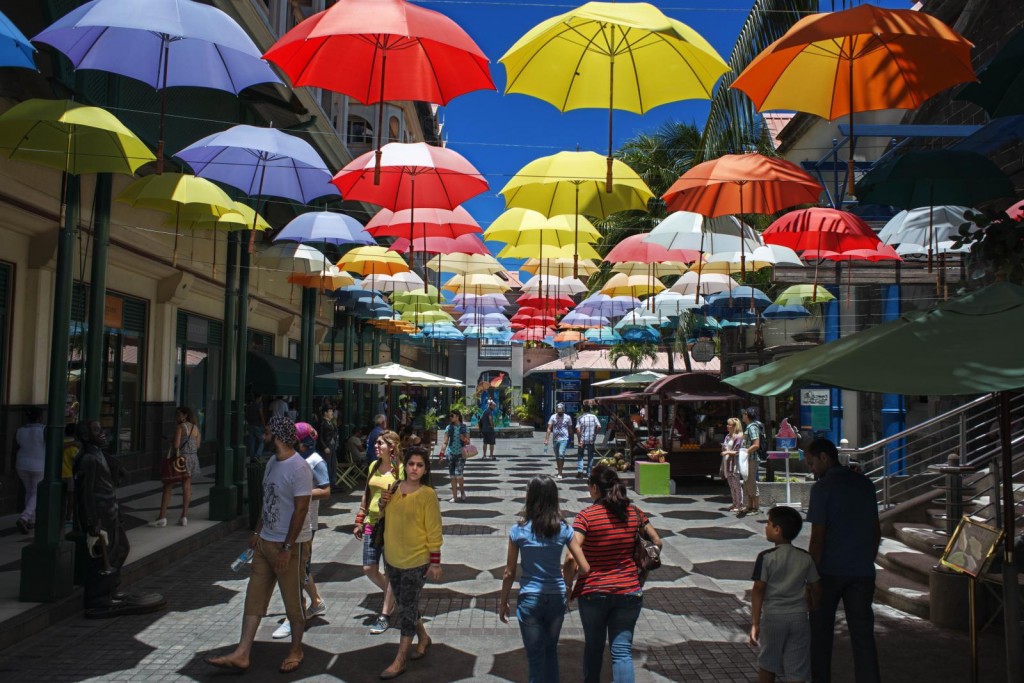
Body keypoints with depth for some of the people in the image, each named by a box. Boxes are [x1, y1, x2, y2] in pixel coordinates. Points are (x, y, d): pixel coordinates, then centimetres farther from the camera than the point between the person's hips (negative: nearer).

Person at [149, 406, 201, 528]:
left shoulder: (180, 427, -11)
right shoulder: (195, 428, 7)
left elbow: (176, 445, -18)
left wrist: (171, 440, 2)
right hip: (193, 459, 6)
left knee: (168, 487, 3)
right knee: (187, 487, 9)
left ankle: (162, 517, 1)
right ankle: (184, 517, 9)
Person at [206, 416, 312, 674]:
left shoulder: (298, 468, -19)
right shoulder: (272, 462, 9)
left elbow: (301, 510, -20)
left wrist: (287, 548, -20)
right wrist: (257, 532, 16)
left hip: (289, 545, -9)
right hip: (265, 541, 9)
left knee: (293, 600, 5)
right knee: (254, 597, 9)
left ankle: (296, 650, 23)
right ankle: (241, 655, 14)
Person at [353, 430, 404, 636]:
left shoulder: (401, 470, -14)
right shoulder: (374, 466, 6)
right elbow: (366, 495, 14)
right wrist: (359, 521, 15)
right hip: (371, 523, 6)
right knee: (369, 569, 9)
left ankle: (385, 616, 16)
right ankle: (392, 595, 35)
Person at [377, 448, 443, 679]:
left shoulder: (427, 494, -14)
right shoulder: (394, 488, 1)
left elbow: (434, 531, -12)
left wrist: (435, 562, -13)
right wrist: (382, 503, -6)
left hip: (416, 560, -6)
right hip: (392, 557, 6)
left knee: (407, 607, 2)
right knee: (405, 604, 19)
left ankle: (400, 660, 13)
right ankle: (423, 637, 41)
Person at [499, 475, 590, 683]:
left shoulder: (518, 531, -10)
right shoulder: (564, 530, -6)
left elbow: (509, 573, -5)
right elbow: (584, 568, -7)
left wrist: (503, 602, 7)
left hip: (530, 599, -2)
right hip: (557, 598, 2)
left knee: (536, 657, 10)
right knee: (551, 651, 22)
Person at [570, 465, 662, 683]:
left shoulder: (586, 516, -14)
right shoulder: (634, 512, -1)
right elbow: (657, 542, 9)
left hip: (593, 592, -2)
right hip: (628, 591, 2)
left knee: (593, 646, 19)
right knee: (623, 651, 5)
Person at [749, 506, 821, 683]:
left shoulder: (766, 557, -10)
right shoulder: (805, 557, 1)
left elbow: (758, 591, -13)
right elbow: (816, 589, 8)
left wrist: (755, 623, -9)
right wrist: (813, 609, 26)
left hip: (772, 617, -2)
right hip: (799, 617, 2)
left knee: (767, 665, 17)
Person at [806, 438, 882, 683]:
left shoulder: (822, 488, -12)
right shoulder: (866, 484, 7)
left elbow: (817, 538, -14)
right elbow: (876, 532, 14)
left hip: (830, 570, -5)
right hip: (863, 571, 5)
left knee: (820, 631, 10)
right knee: (863, 633, 8)